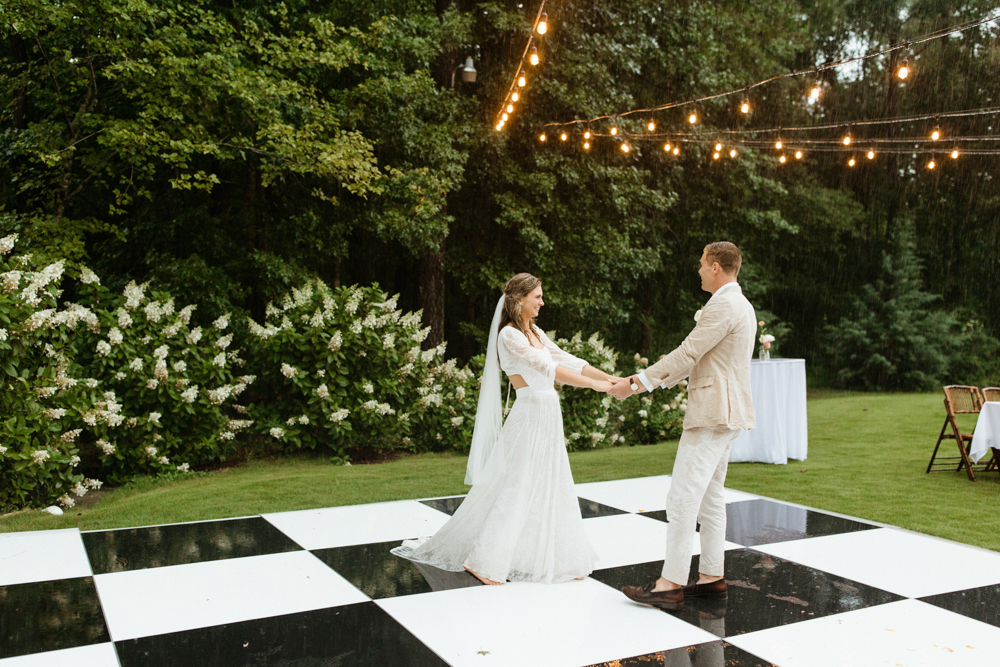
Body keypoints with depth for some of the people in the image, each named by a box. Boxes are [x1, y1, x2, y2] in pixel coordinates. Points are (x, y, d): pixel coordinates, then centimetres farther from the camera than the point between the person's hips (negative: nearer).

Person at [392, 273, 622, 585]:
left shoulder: (535, 333, 14)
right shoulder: (509, 335, -13)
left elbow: (568, 360, 12)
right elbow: (546, 368, -22)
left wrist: (611, 378, 4)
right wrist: (594, 385, -24)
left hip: (547, 419, 8)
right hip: (529, 416, -8)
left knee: (553, 489, 11)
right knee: (515, 490, -4)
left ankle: (559, 558, 21)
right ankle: (482, 560, 6)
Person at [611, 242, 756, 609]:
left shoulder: (723, 306, -16)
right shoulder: (741, 306, 17)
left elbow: (687, 353, -18)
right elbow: (697, 356, 21)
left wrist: (637, 383, -12)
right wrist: (656, 379, 19)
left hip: (712, 413, -11)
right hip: (724, 413, 11)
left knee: (682, 496, -8)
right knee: (710, 496, 14)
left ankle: (671, 583, -5)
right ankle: (711, 577, 20)